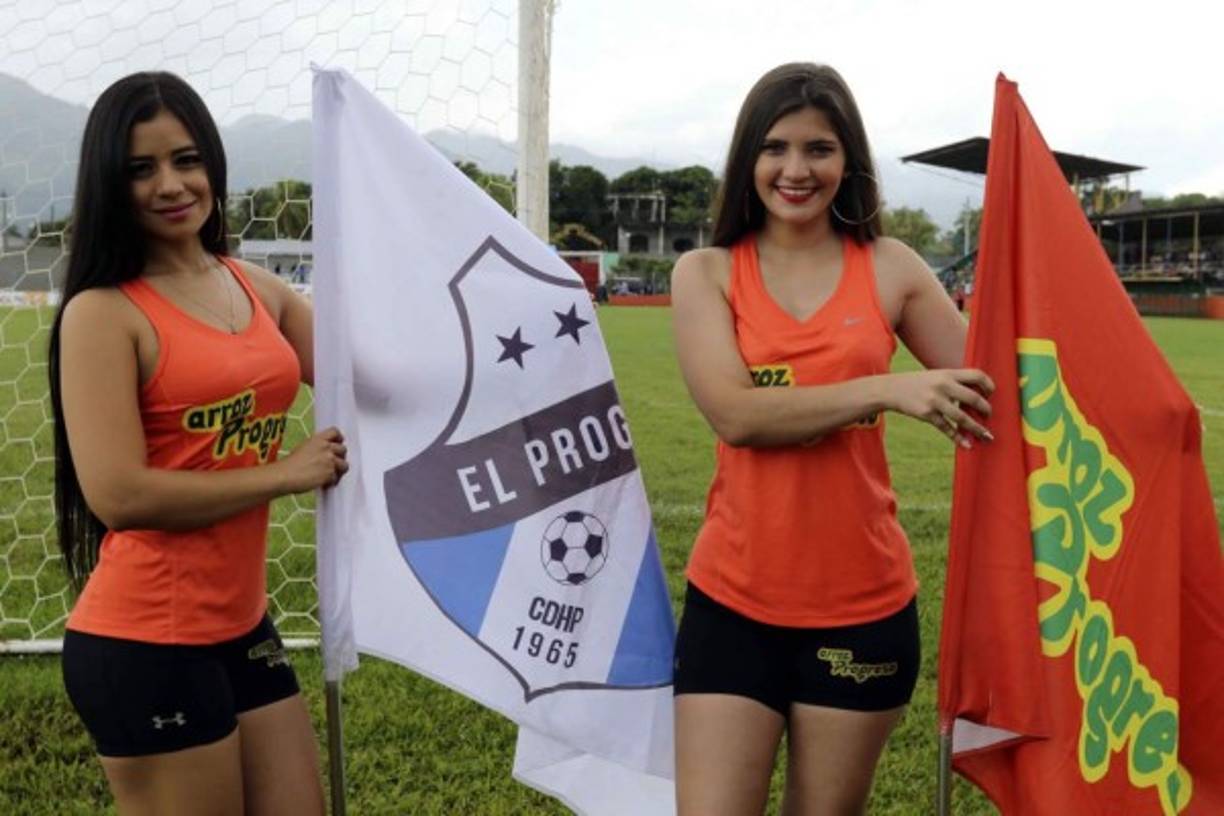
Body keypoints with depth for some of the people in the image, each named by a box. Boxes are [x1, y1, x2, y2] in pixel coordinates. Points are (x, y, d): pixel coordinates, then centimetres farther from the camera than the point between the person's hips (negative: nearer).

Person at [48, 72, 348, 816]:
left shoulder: (256, 287, 7)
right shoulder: (103, 312, -12)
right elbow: (119, 496, -20)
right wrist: (287, 473, -13)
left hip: (243, 624, 7)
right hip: (143, 642, -7)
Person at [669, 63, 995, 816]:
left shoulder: (890, 269, 2)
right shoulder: (706, 273, 0)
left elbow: (990, 385, 1)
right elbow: (734, 412, -15)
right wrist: (886, 390, -22)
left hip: (863, 605, 1)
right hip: (733, 600, -1)